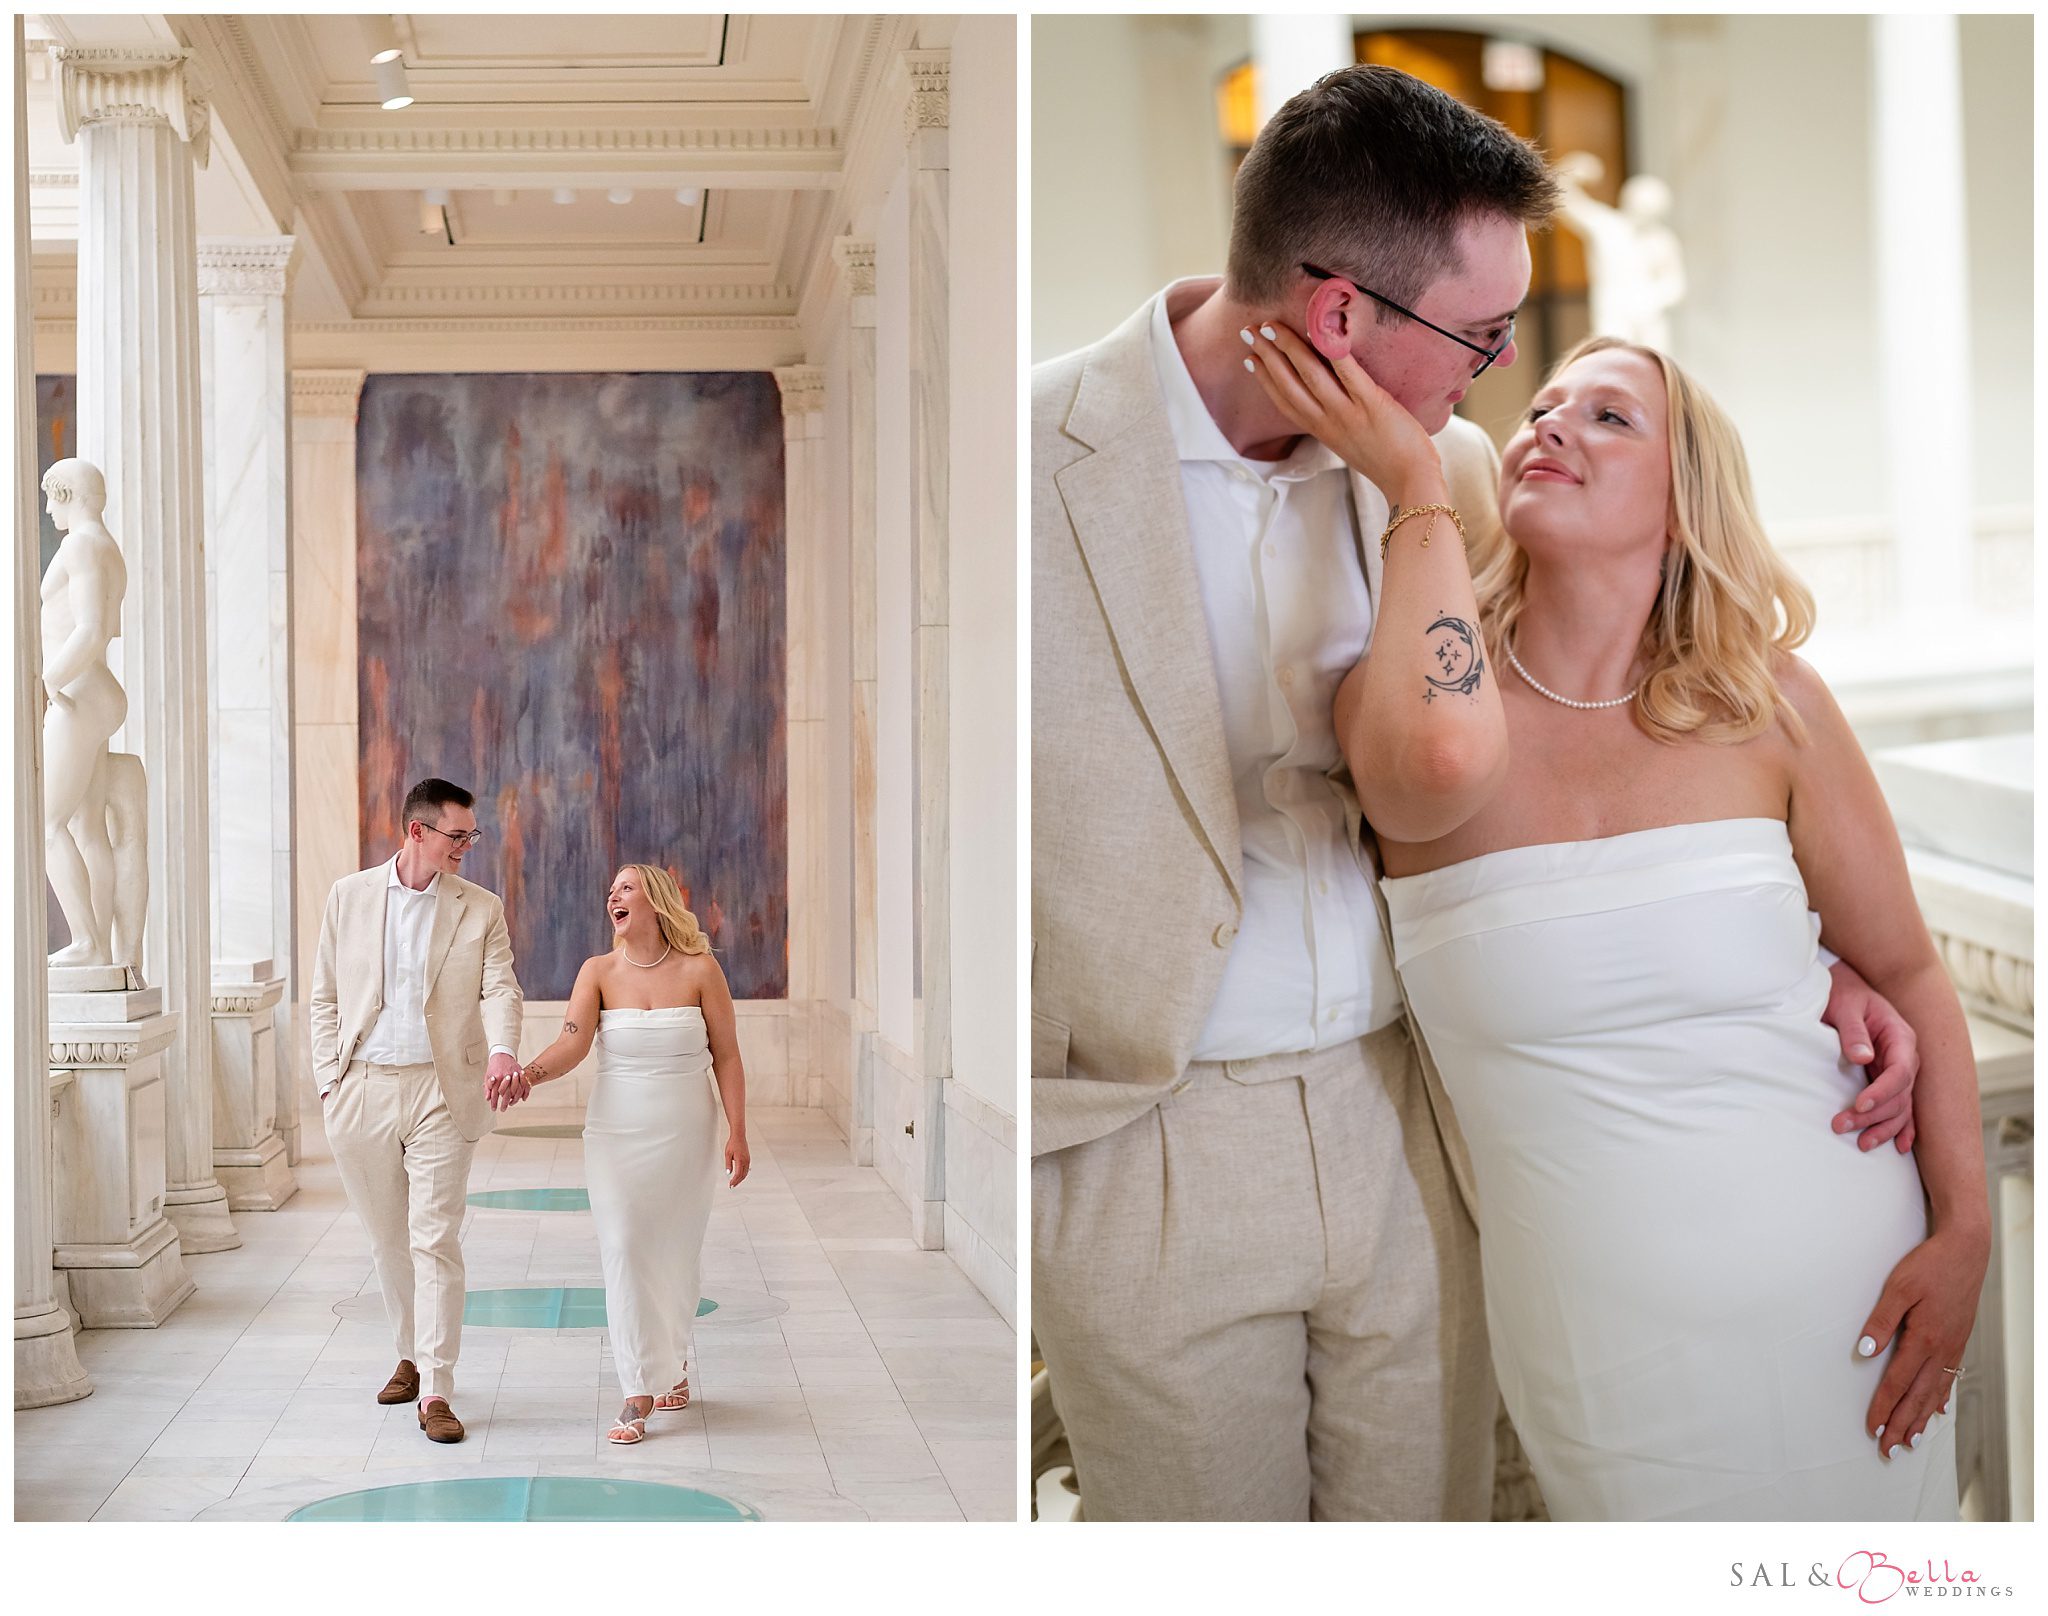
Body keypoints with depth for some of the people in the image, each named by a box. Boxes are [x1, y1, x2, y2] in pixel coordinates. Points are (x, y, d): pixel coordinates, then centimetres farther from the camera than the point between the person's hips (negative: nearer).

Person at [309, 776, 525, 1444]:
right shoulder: (349, 896, 7)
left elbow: (500, 990, -7)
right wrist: (329, 1079, 2)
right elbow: (325, 997, 10)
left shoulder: (481, 909, 4)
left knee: (436, 1242, -7)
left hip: (442, 1092, -2)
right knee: (389, 1239, 13)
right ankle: (410, 1355, 33)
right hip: (363, 1090, 2)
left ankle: (436, 1392, -5)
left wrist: (503, 1051, -27)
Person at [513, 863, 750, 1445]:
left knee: (678, 1249, 7)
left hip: (686, 1134, -1)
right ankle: (640, 1392, -4)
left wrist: (737, 1132, -5)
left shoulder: (700, 971, -4)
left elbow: (726, 1056, -1)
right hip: (617, 1133, 1)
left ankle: (674, 1356, 33)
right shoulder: (598, 972, 0)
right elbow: (572, 1044, -13)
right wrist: (530, 1072, -32)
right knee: (624, 1250, -7)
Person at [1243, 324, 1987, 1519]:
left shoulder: (1768, 706, -3)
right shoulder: (1418, 694, -5)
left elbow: (1908, 971, 4)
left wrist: (1966, 1232, -6)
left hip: (1844, 1293, 2)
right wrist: (1417, 481, -25)